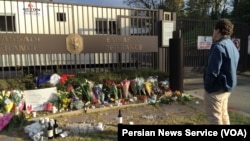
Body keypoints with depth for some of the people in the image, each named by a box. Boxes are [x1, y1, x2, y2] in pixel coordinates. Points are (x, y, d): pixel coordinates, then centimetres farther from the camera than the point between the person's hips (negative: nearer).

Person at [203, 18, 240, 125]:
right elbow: (230, 69, 16)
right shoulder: (233, 46, 13)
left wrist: (207, 87, -11)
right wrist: (228, 84, 17)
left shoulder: (219, 46, -19)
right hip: (226, 87, 10)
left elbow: (212, 71, -24)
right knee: (223, 115, 21)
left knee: (214, 117, 0)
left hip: (216, 88, -10)